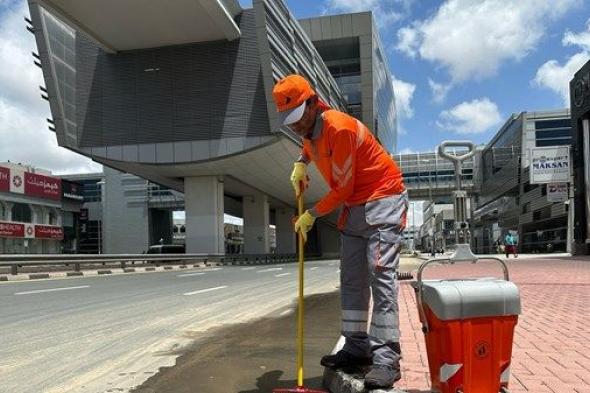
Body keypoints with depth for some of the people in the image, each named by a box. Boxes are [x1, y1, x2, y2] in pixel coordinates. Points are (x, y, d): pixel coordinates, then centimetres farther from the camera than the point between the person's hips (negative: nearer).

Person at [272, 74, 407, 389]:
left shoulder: (338, 127, -24)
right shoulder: (310, 129, 4)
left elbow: (342, 189, -20)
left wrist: (311, 215, -8)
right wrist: (301, 163, 13)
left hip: (383, 201, -9)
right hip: (354, 206, 9)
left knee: (380, 274, -17)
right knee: (351, 279, 8)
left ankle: (386, 358, -19)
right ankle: (357, 348, 14)